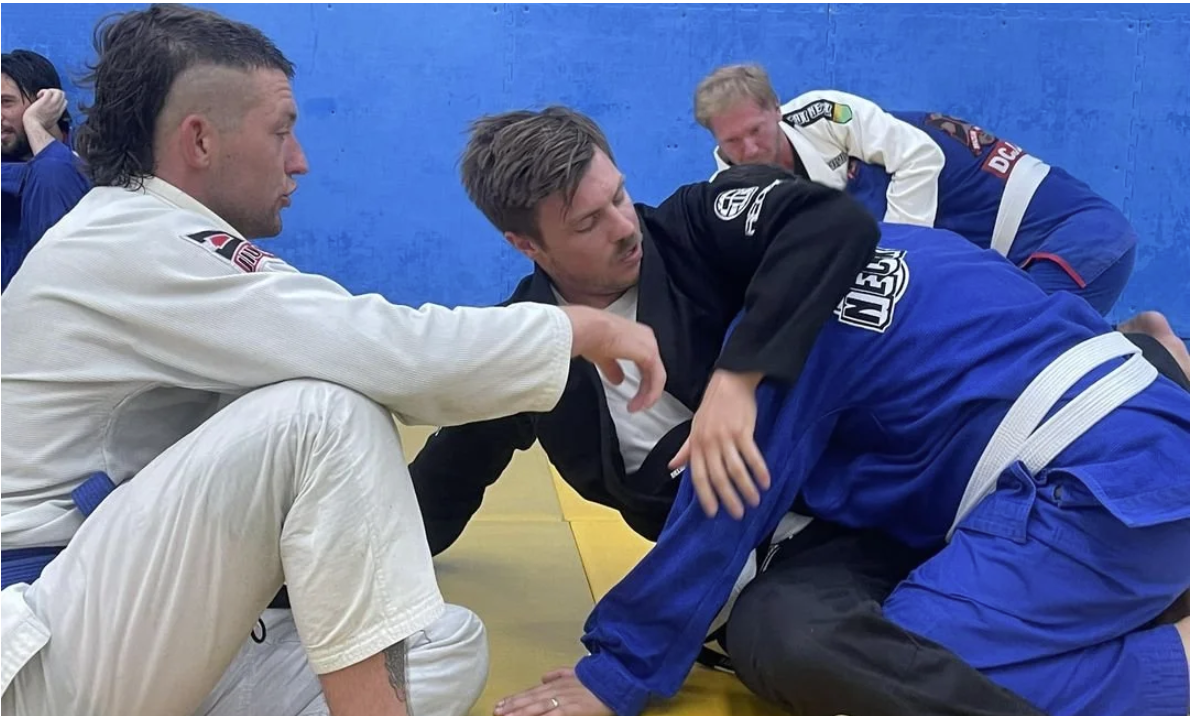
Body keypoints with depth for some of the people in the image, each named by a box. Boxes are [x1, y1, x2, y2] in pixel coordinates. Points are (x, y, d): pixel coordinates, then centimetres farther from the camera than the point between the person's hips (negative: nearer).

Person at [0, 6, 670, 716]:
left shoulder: (142, 243, 13)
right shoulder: (130, 247, -18)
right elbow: (374, 351, -27)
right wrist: (579, 327, -15)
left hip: (134, 626, 9)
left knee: (450, 645, -1)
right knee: (327, 408, -27)